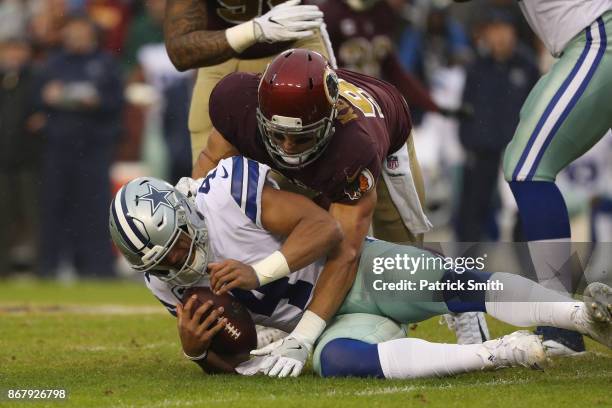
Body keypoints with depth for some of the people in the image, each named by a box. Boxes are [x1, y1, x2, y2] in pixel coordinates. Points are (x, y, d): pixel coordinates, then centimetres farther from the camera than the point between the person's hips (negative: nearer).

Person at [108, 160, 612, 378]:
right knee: (335, 360, -32)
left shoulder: (230, 187, -19)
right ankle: (507, 353, -28)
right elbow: (230, 363, 6)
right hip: (334, 323, 3)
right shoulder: (166, 280, -3)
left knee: (451, 285, -30)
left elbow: (324, 226, -22)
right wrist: (196, 350, -18)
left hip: (356, 268, -3)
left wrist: (259, 272, -32)